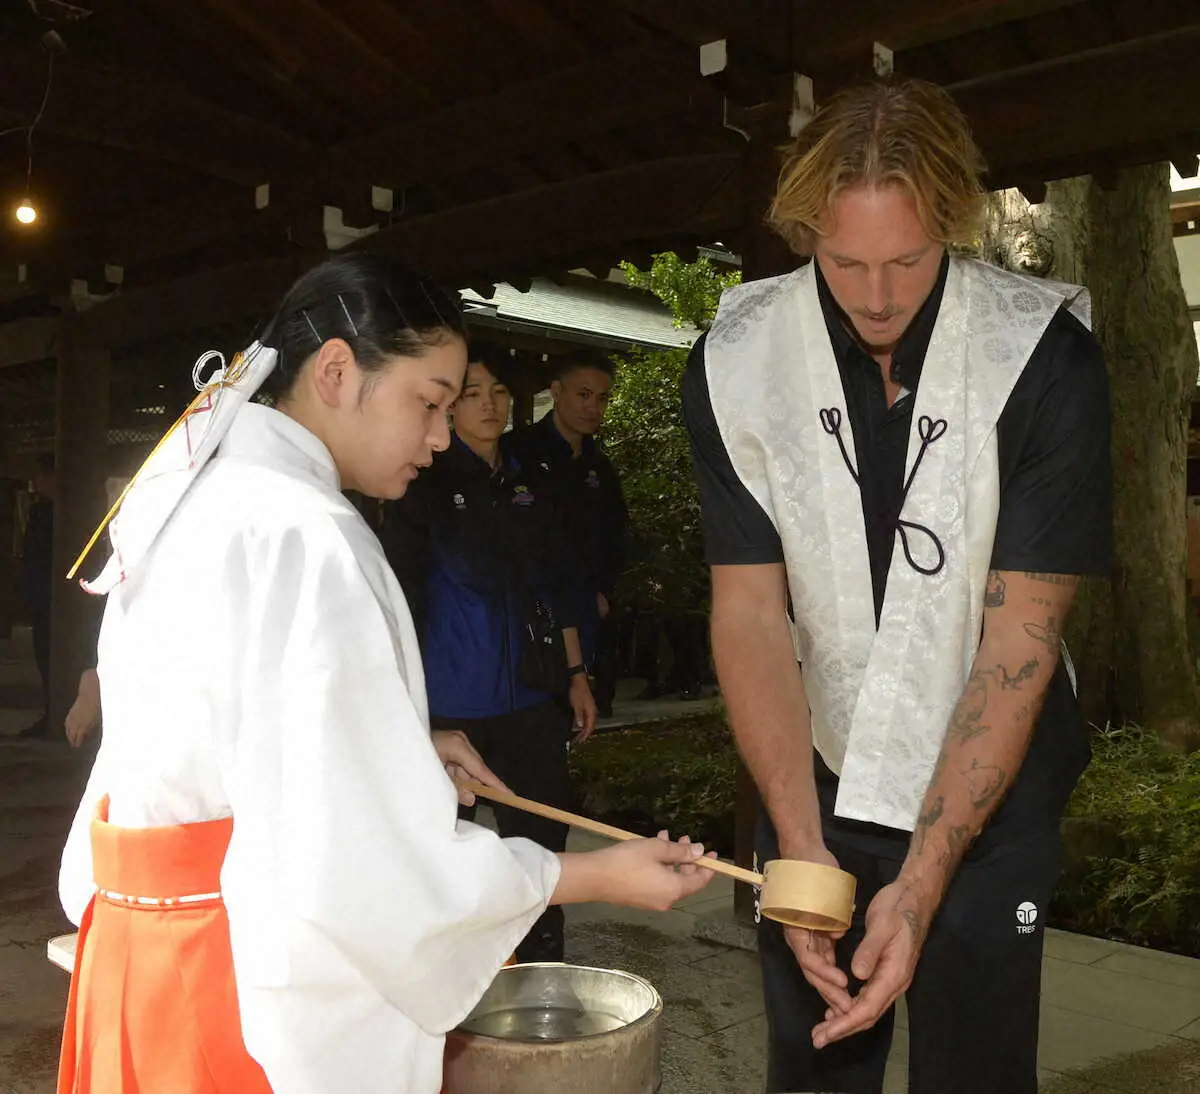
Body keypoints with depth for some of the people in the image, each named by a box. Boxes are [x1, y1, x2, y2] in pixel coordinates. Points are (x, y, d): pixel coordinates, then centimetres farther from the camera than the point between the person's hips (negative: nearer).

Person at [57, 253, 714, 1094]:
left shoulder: (190, 495, 8)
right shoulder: (303, 532, -23)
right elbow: (359, 856, -26)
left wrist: (402, 747, 14)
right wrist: (601, 876, -17)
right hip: (254, 983, -9)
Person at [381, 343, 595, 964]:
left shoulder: (529, 483, 12)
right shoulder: (426, 484, -2)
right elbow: (402, 597, -5)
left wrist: (576, 674, 14)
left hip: (529, 696, 5)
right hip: (449, 702, -4)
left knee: (542, 839, 7)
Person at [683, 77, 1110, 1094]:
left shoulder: (1045, 360, -17)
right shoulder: (737, 361, -12)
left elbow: (1020, 638, -18)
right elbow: (749, 611, -11)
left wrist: (923, 879, -23)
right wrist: (801, 843, -18)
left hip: (988, 784, -1)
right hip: (816, 774, 2)